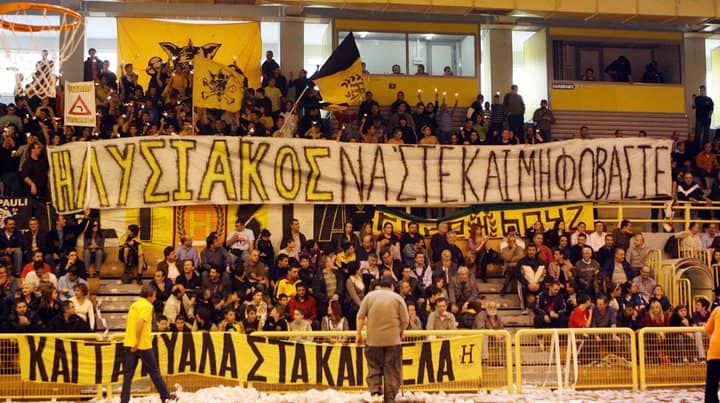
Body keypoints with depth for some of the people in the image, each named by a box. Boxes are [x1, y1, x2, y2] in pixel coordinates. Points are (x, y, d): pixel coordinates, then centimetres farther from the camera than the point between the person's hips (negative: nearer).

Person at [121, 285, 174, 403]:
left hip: (129, 344, 6)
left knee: (128, 374, 5)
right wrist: (137, 342, -22)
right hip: (143, 345, -6)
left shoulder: (134, 305, 14)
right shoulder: (147, 306, -9)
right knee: (154, 372, 6)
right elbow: (140, 322, -23)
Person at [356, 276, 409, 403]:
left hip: (374, 339, 1)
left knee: (374, 367, 10)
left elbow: (360, 317, 0)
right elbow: (405, 320, 0)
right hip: (393, 340, -1)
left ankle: (375, 391, -9)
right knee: (392, 370, 6)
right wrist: (401, 332, 17)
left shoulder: (370, 296, 4)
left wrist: (359, 335, 7)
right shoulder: (397, 298, 2)